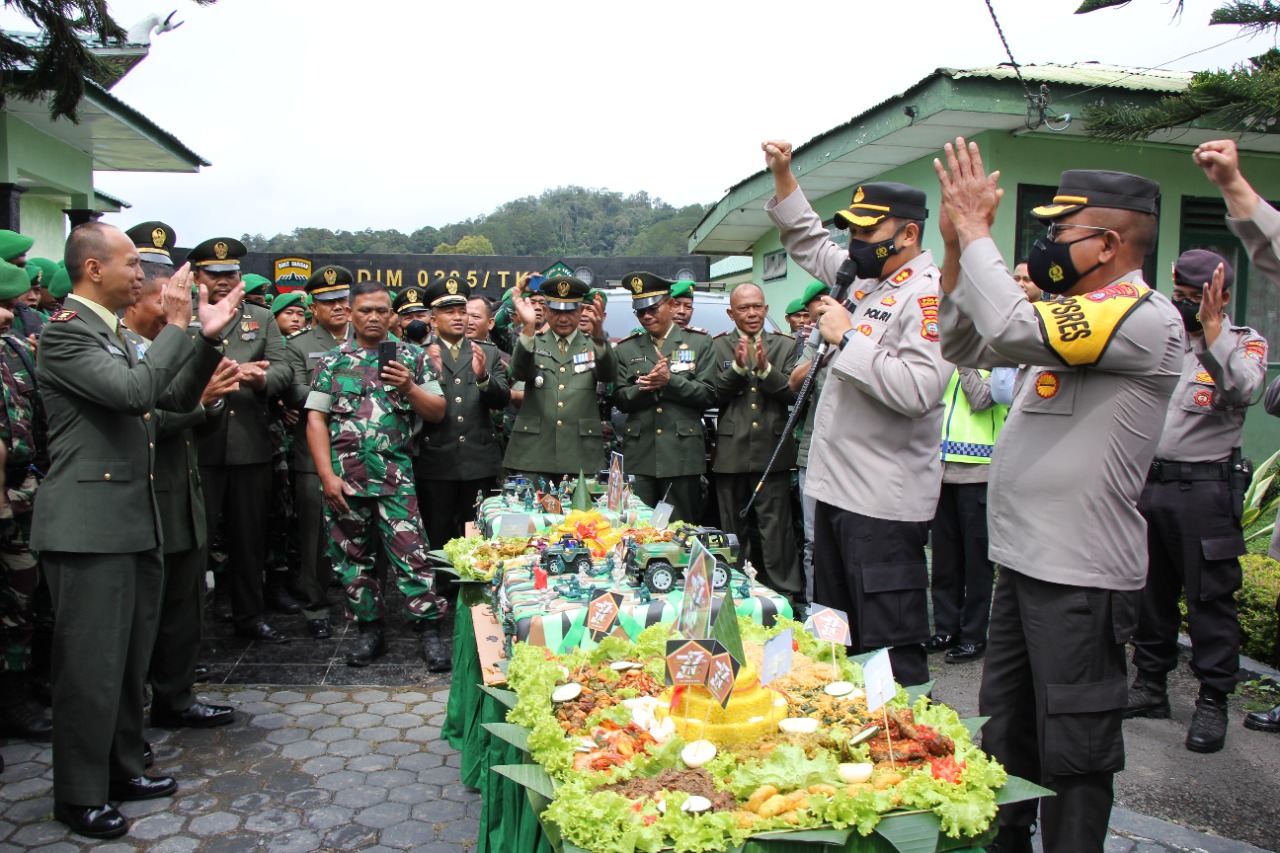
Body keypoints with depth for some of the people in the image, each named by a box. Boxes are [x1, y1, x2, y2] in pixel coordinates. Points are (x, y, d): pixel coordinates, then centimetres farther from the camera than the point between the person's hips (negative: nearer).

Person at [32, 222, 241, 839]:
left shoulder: (113, 334, 17)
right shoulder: (66, 332, -13)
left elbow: (176, 398, 16)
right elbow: (135, 391, -27)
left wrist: (209, 339, 4)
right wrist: (176, 325, -18)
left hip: (132, 523, 10)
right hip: (88, 527, -9)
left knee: (129, 658, 18)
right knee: (92, 665, 1)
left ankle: (121, 768, 32)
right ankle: (80, 796, 16)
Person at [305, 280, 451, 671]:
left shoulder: (412, 357, 8)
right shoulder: (332, 361, 9)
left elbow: (438, 412, 5)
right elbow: (316, 419, 3)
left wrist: (410, 388, -14)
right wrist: (328, 475, -6)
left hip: (396, 478, -2)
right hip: (343, 479, 2)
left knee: (412, 554, -6)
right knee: (351, 557, 9)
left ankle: (429, 630, 4)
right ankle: (370, 631, 22)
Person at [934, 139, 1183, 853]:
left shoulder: (1144, 316, -17)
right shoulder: (1078, 316, 14)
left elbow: (1015, 330, -31)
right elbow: (966, 347, 17)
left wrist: (974, 227, -17)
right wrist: (957, 247, 5)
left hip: (1082, 579, -10)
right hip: (1024, 563, 10)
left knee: (1073, 754, 5)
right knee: (1006, 736, 22)